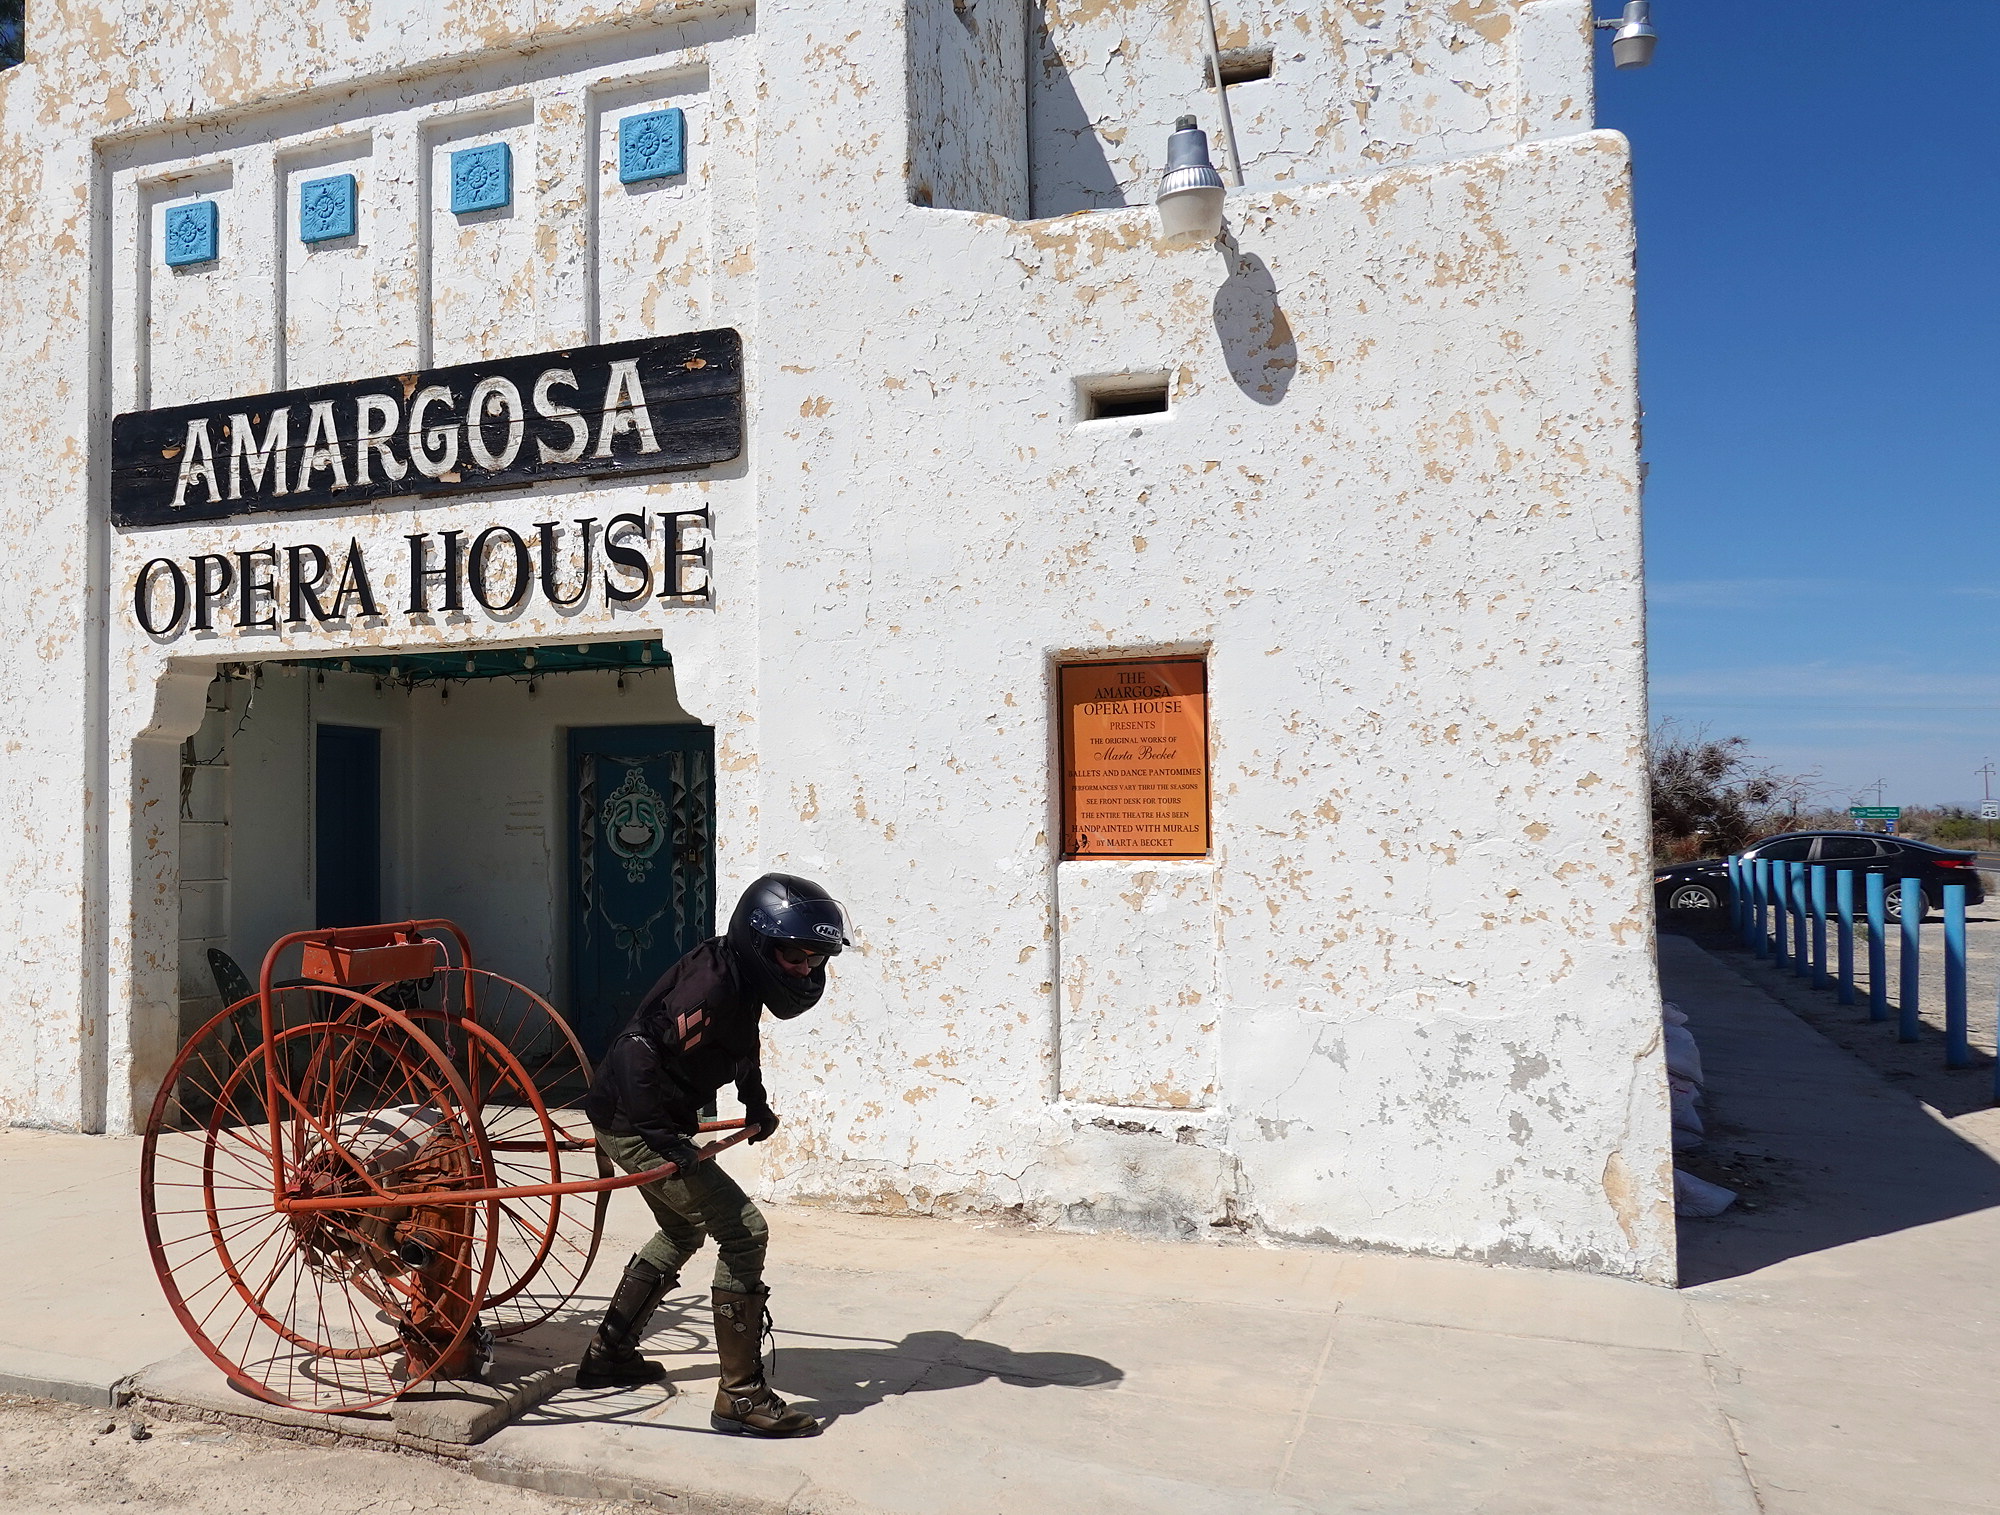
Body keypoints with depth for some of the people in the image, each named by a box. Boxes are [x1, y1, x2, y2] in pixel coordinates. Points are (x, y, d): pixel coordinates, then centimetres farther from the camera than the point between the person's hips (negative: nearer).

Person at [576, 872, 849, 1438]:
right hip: (634, 1127, -11)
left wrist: (756, 1103, 30)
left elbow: (740, 1041, 25)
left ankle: (608, 1354, 39)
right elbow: (640, 1053, -33)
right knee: (744, 1233, -10)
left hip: (652, 1122, 11)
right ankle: (740, 1397, -3)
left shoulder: (738, 974, 4)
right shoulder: (713, 983, -26)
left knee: (684, 1230, 27)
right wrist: (664, 1139, -32)